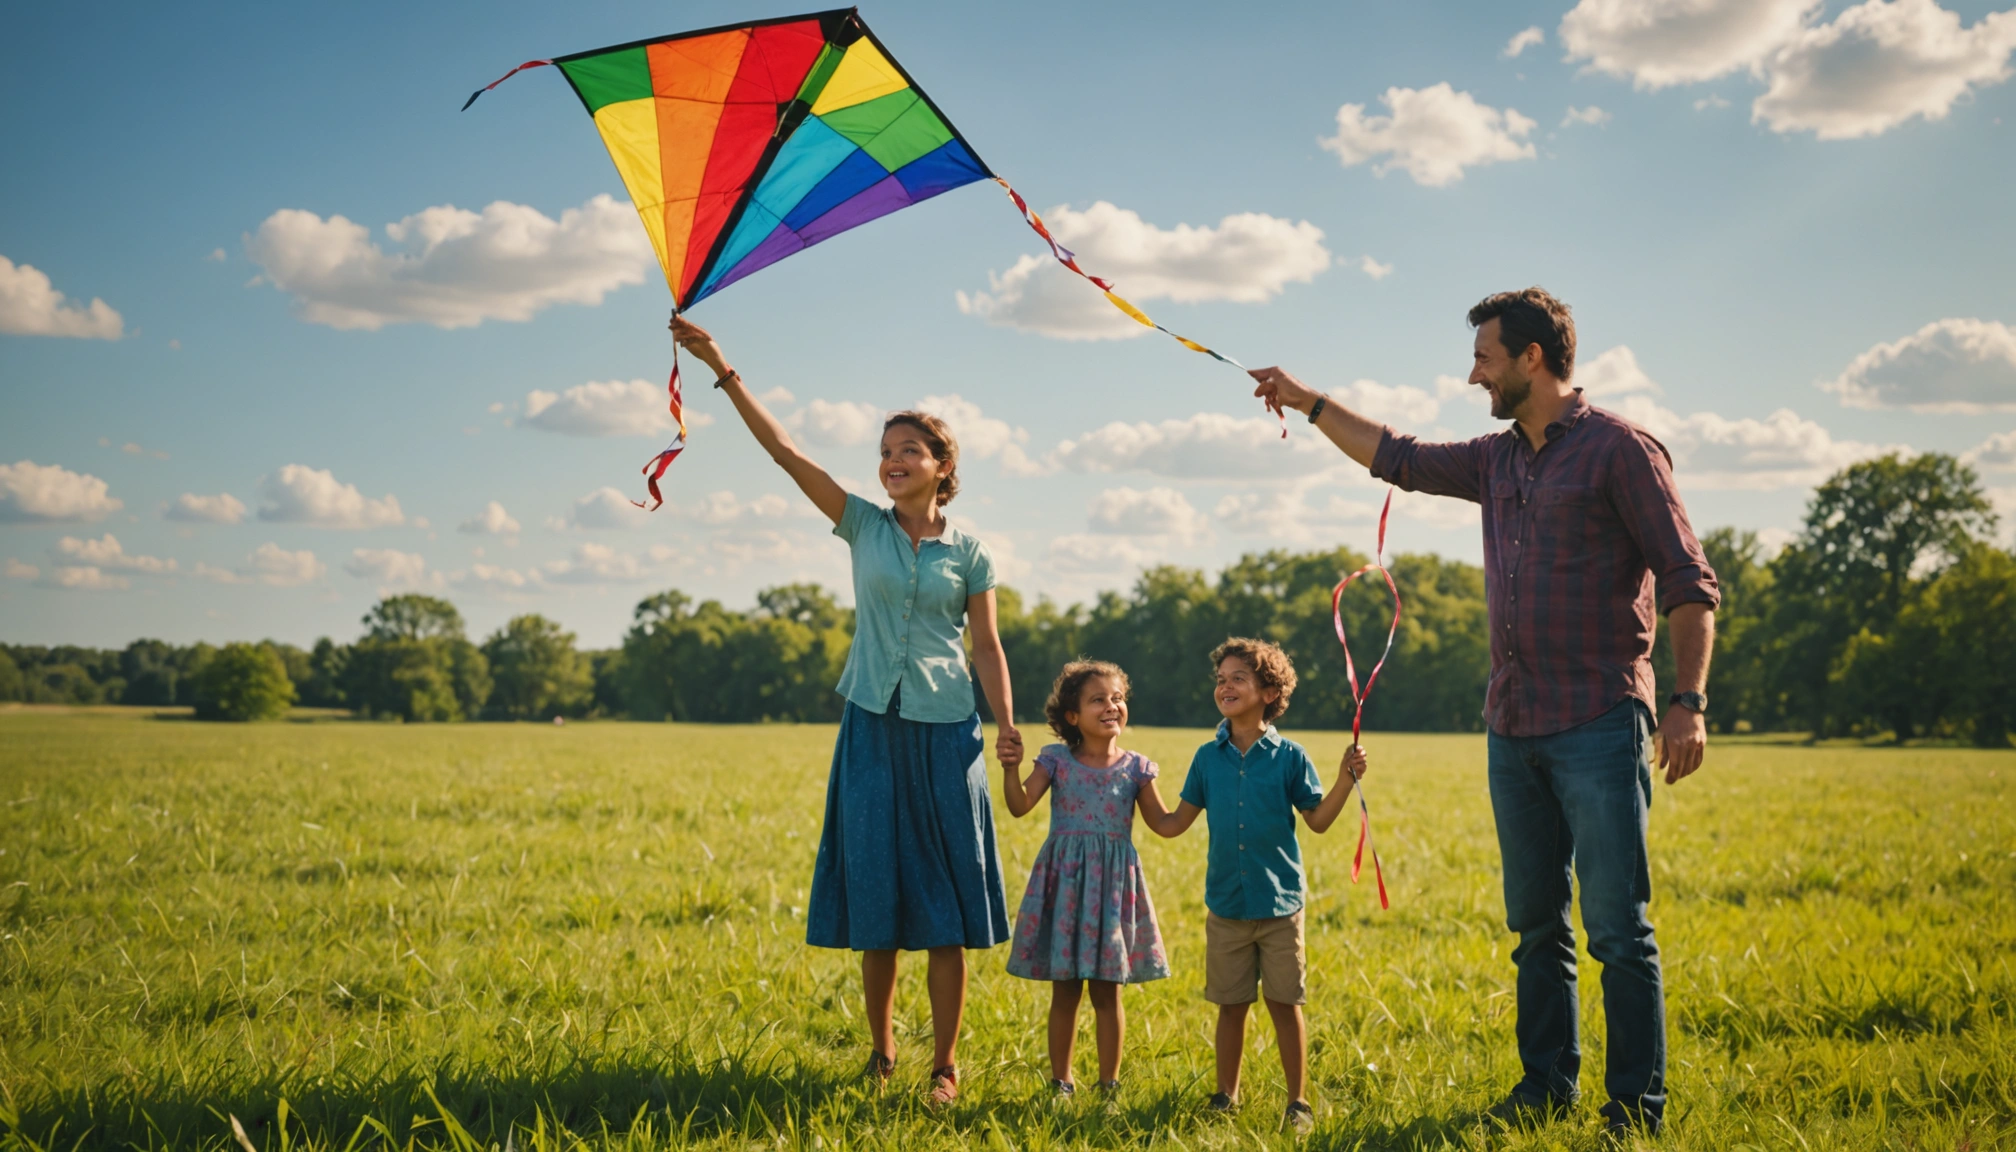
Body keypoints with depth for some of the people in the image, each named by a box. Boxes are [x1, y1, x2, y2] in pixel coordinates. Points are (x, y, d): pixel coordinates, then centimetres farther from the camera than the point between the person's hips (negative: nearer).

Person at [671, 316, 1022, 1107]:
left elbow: (987, 647, 3)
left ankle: (945, 1064, 7)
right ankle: (880, 1051, 19)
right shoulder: (863, 526, 4)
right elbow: (785, 451, -2)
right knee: (874, 895, 4)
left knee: (946, 905, -1)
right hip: (873, 724, 1)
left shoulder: (969, 555, 4)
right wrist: (723, 370, -9)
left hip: (944, 731, -1)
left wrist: (1007, 724, -11)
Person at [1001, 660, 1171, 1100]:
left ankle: (1109, 1083, 17)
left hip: (1113, 882, 0)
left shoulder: (1135, 767, 2)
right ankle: (1061, 1081, 18)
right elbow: (1020, 806, -11)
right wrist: (1011, 769, -26)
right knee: (1064, 994, 7)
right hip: (1064, 881, 0)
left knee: (1106, 993, 6)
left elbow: (1164, 823, 4)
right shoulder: (1057, 761, -1)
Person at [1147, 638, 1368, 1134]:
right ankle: (1226, 1095, 23)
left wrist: (1346, 779, -12)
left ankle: (1298, 1102, 13)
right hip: (1226, 906, 2)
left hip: (1279, 905, -2)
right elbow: (1174, 823, 7)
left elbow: (1319, 820, 1)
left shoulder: (1289, 756, -4)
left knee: (1285, 1004, 3)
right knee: (1231, 1005, 10)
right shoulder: (1208, 757, 3)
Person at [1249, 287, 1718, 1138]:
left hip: (1599, 725, -7)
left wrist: (1689, 702, -17)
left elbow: (1688, 583, -9)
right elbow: (1398, 459, 31)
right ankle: (1546, 1084, 22)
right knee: (1535, 924, 12)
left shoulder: (1618, 448, -6)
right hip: (1513, 730, 7)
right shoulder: (1497, 461, 15)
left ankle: (1637, 1104, 2)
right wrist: (1309, 403, 32)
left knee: (1617, 927, -5)